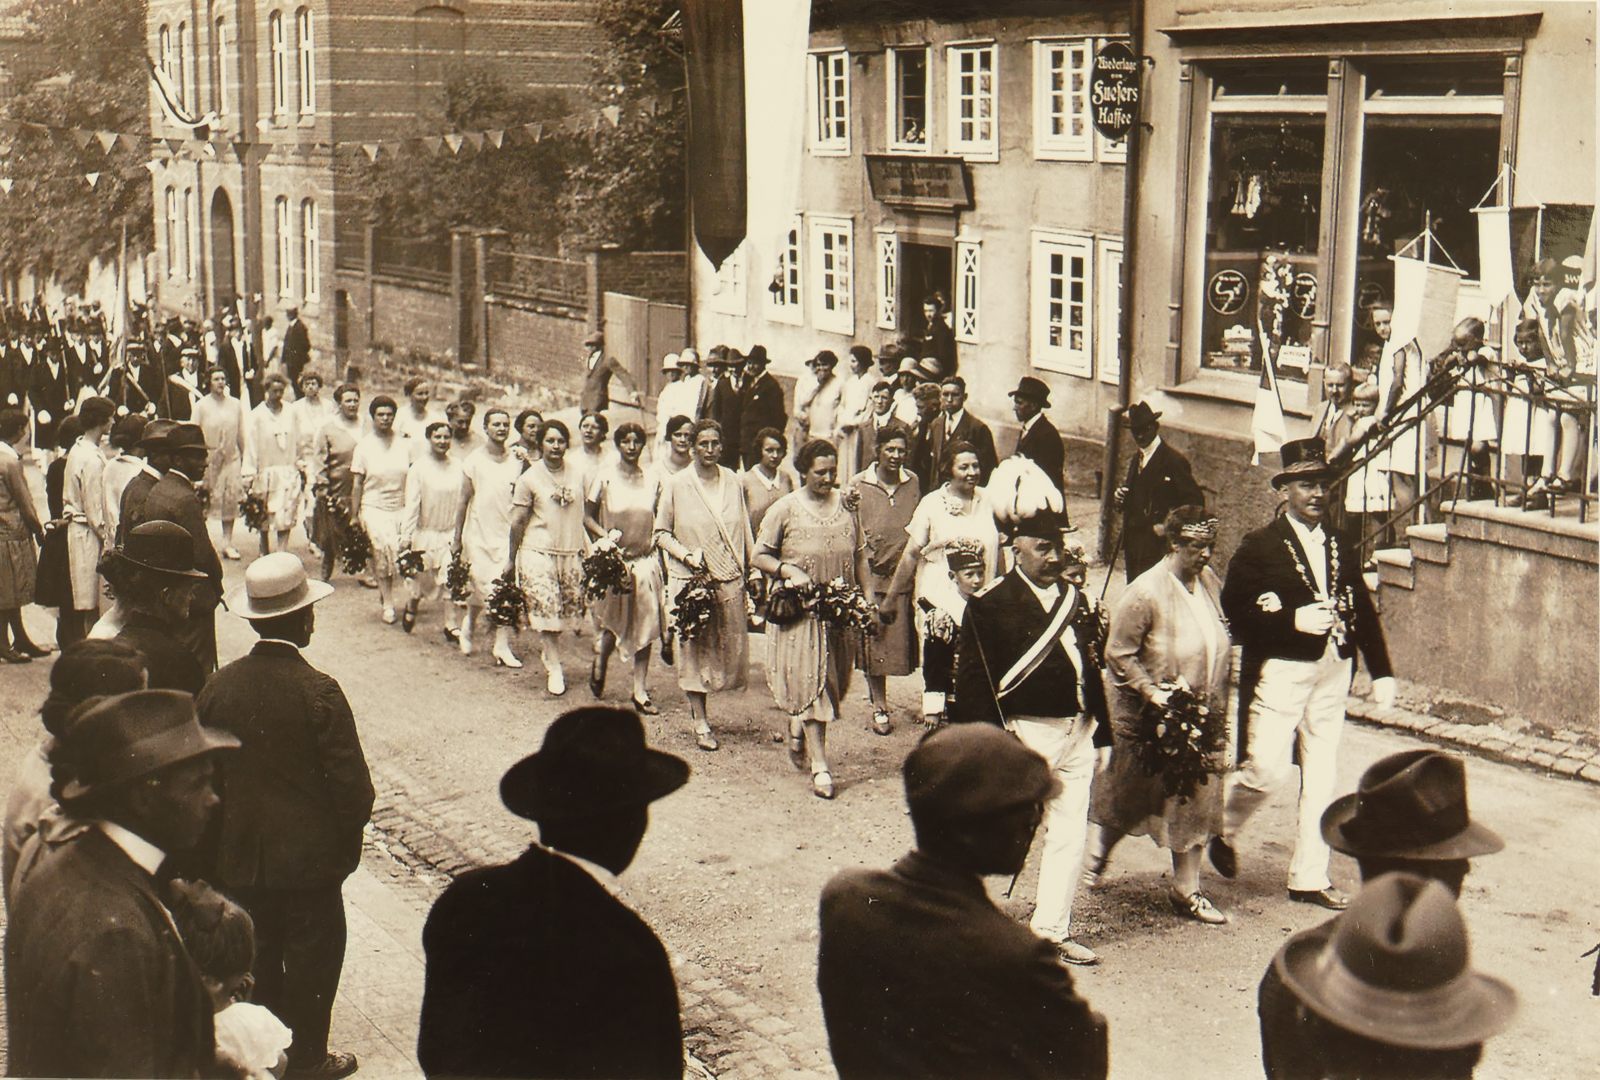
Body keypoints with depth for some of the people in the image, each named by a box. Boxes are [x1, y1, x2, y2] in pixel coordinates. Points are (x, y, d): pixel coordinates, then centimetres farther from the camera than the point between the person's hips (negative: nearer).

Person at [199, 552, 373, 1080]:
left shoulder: (218, 687, -7)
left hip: (238, 858, 4)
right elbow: (352, 784, -17)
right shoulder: (318, 693, -21)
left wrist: (220, 836, 16)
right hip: (307, 857, -4)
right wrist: (347, 844, 0)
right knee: (311, 957, 12)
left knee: (257, 958, 18)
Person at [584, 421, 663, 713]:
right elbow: (588, 516, 0)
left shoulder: (652, 479, 5)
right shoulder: (605, 476, -3)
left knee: (645, 626, 1)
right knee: (613, 622, 1)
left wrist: (657, 541, 3)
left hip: (646, 560, 3)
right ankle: (599, 662, 34)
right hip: (614, 559, -3)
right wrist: (605, 535, -15)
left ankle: (640, 691, 8)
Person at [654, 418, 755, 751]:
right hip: (690, 578, -3)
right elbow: (661, 532, 0)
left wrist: (753, 570, 9)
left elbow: (745, 530, 13)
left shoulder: (732, 481, 6)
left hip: (729, 578, 3)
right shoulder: (676, 484, -4)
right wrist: (686, 555, -14)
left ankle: (697, 705, 29)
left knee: (729, 647, 6)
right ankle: (700, 721, 10)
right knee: (695, 648, 1)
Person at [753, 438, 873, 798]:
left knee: (834, 682, 13)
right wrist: (788, 570, -19)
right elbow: (759, 556, -2)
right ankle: (819, 766, -4)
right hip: (800, 610, -4)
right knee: (811, 684, -6)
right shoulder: (785, 509, -5)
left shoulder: (847, 506, 5)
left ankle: (798, 725, 42)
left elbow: (860, 556, 13)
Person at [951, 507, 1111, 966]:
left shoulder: (1073, 598, 12)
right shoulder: (990, 605, -9)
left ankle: (1053, 929, 17)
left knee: (1071, 833, 7)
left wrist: (1099, 730, 14)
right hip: (1025, 734, -6)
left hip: (1076, 732, 6)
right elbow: (973, 678, -12)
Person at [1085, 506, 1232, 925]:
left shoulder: (1210, 581, 4)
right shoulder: (1145, 592, -18)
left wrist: (1218, 701, 14)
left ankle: (1187, 890, 16)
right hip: (1150, 719, -6)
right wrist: (1149, 691, -24)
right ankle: (1096, 855, 34)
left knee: (1197, 802, 7)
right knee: (1127, 797, 8)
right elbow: (1118, 654, -15)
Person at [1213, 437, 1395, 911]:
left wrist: (1381, 672, 6)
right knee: (1266, 768, -10)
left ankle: (1310, 877, 16)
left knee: (1321, 777, 8)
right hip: (1280, 671, -5)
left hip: (1333, 671, 5)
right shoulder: (1259, 547, -4)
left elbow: (1364, 612, 13)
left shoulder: (1342, 549, 12)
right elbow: (1235, 613, -11)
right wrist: (1293, 620, -20)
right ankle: (1221, 829, 19)